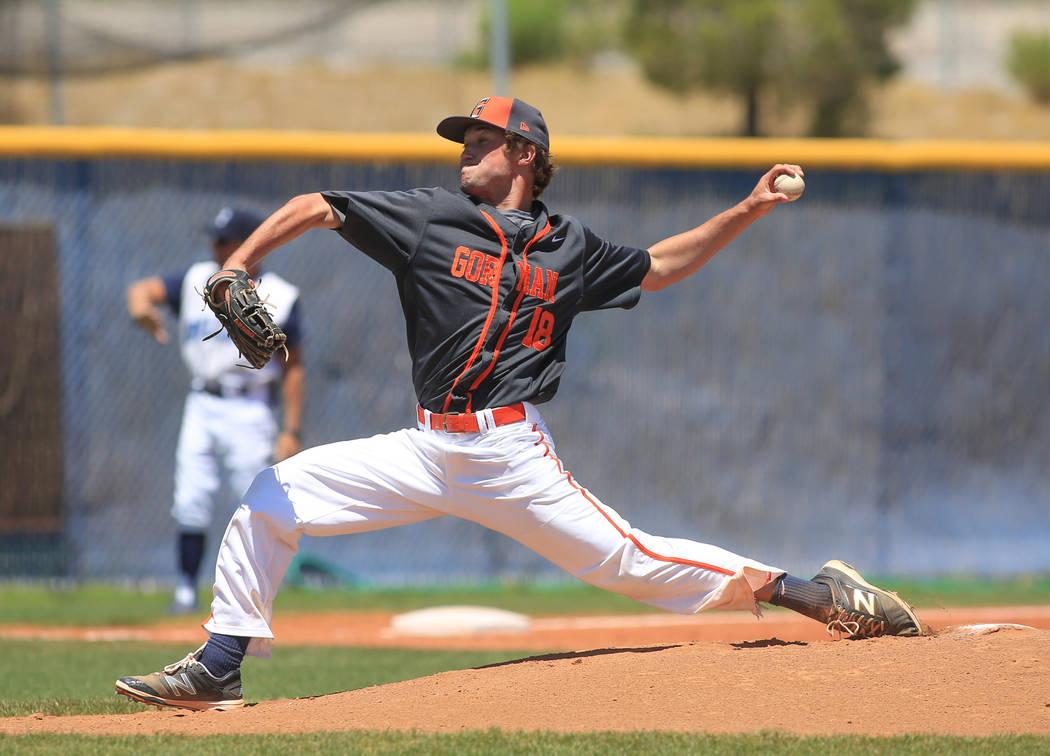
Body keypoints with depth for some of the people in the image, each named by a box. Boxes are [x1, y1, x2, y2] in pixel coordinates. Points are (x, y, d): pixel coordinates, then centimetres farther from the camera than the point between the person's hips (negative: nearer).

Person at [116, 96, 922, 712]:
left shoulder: (568, 248, 8)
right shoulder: (431, 219, 7)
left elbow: (659, 266, 24)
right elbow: (315, 207, 7)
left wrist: (746, 212, 15)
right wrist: (238, 266, -5)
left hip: (514, 457, -2)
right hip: (428, 450, 3)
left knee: (632, 561, -12)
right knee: (272, 496, -5)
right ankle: (218, 669, 4)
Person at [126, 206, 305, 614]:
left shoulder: (279, 298, -2)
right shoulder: (198, 281, 9)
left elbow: (293, 368, -1)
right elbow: (144, 289, 1)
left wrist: (291, 430, -7)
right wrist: (141, 304, -26)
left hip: (250, 411, -3)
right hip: (202, 406, 3)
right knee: (191, 503, -2)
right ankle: (186, 590, 6)